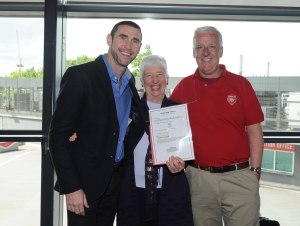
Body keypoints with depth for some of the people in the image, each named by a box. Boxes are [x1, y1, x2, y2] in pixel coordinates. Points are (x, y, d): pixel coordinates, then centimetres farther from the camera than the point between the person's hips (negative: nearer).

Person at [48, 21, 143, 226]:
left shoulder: (129, 80, 7)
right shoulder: (80, 75, -14)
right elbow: (58, 135, -16)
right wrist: (72, 187, -19)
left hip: (116, 181, 6)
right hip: (85, 183, -6)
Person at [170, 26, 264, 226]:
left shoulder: (241, 84, 2)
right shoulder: (183, 87, 5)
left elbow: (254, 130, 2)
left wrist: (255, 170, -3)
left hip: (240, 177, -1)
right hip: (199, 178, 1)